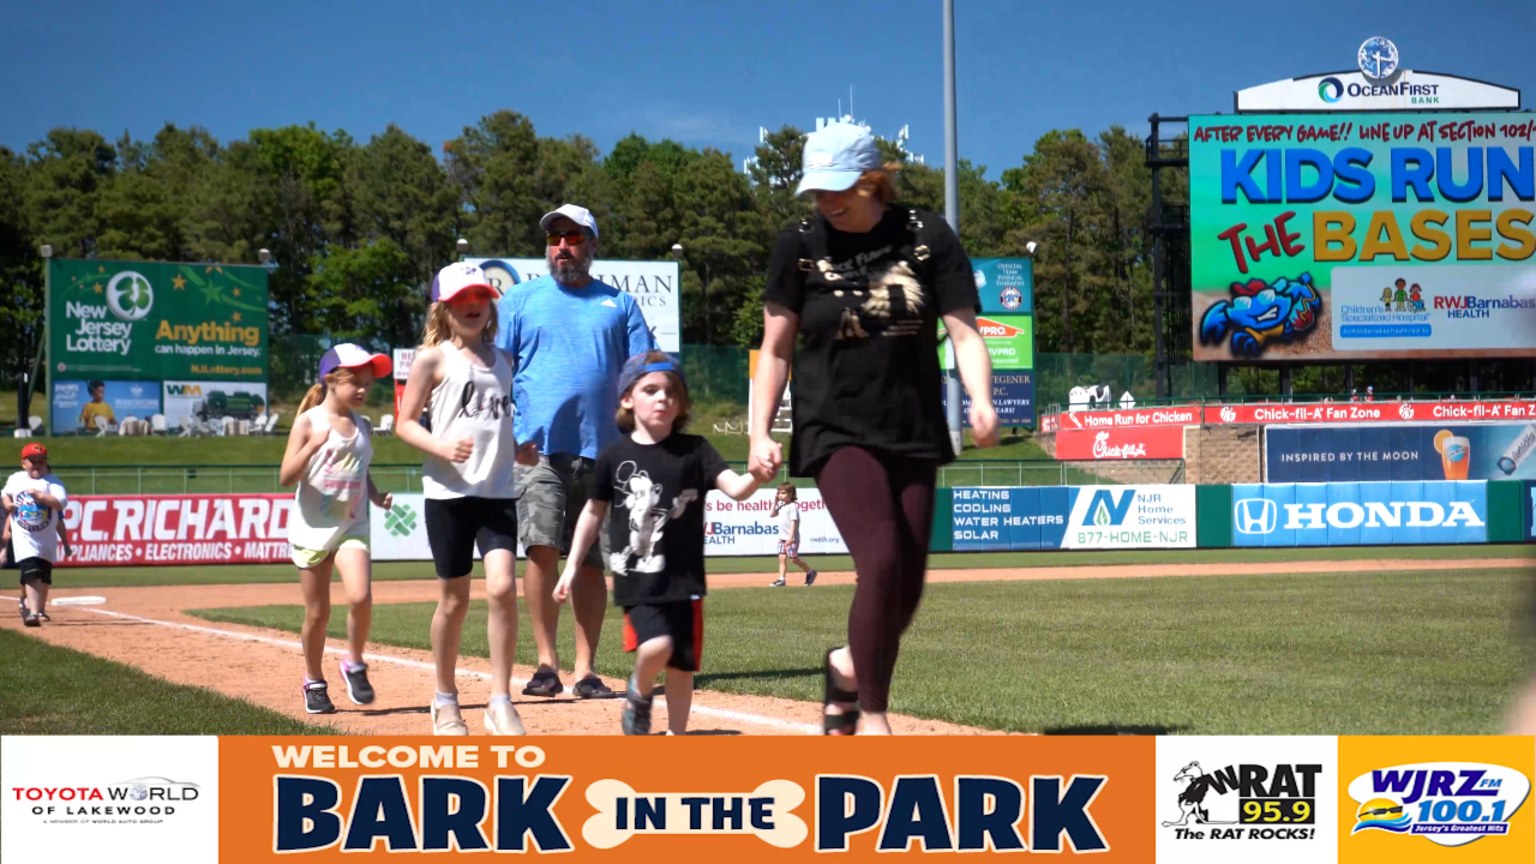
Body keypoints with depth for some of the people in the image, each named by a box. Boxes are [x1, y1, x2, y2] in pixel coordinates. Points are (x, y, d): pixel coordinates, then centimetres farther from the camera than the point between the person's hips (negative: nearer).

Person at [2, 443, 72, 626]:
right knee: (32, 573, -20)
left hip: (46, 537, 2)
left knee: (44, 576, 16)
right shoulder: (15, 479, 1)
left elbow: (61, 502, -21)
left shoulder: (51, 481, -6)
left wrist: (39, 495, -28)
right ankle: (32, 612, -28)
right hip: (23, 535, -2)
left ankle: (39, 609, 37)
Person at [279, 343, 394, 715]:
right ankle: (314, 682, 22)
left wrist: (377, 496, 3)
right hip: (312, 528, -3)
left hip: (352, 527, 3)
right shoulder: (309, 422, -5)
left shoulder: (363, 427, 9)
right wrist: (312, 445, -27)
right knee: (317, 613, 4)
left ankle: (354, 665, 3)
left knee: (360, 597, -19)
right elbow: (286, 477, -13)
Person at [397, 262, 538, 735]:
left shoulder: (502, 359, 14)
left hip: (498, 492, 3)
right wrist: (442, 446, -19)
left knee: (502, 588, -11)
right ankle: (445, 701, 21)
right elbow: (405, 422, -2)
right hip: (448, 491, -3)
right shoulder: (434, 358, 0)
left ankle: (501, 703, -4)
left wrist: (525, 452, 7)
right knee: (454, 599, 4)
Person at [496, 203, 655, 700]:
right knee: (542, 546, -17)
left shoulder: (619, 304, 14)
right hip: (538, 448, -2)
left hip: (601, 450, 2)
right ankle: (546, 662, -11)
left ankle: (585, 670, 8)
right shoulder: (520, 300, 12)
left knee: (591, 561, 4)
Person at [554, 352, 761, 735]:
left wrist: (756, 475, -34)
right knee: (655, 646, -21)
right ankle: (639, 695, 10)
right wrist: (572, 565, 12)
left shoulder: (694, 450, -1)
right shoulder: (615, 457, 0)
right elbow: (594, 512, 11)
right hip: (637, 580, -1)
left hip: (684, 579, 1)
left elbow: (735, 488, -12)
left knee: (682, 665, 5)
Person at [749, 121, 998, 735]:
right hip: (835, 432, -3)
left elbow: (964, 330, -4)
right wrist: (760, 434, -8)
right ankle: (872, 717, -9)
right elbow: (776, 350, 2)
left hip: (914, 435, 3)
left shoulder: (926, 237, -1)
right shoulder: (799, 246, -2)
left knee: (907, 588, 4)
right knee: (882, 562, -21)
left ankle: (848, 665, 34)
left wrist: (980, 401, -21)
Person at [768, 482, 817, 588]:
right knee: (782, 558, 0)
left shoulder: (793, 506, -12)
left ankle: (810, 572, 9)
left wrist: (791, 536, -26)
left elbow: (793, 522, -18)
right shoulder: (781, 506, 13)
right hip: (782, 537, 8)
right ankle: (781, 579, -2)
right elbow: (773, 514, 19)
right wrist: (775, 501, 9)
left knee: (794, 559, -7)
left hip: (792, 538, -8)